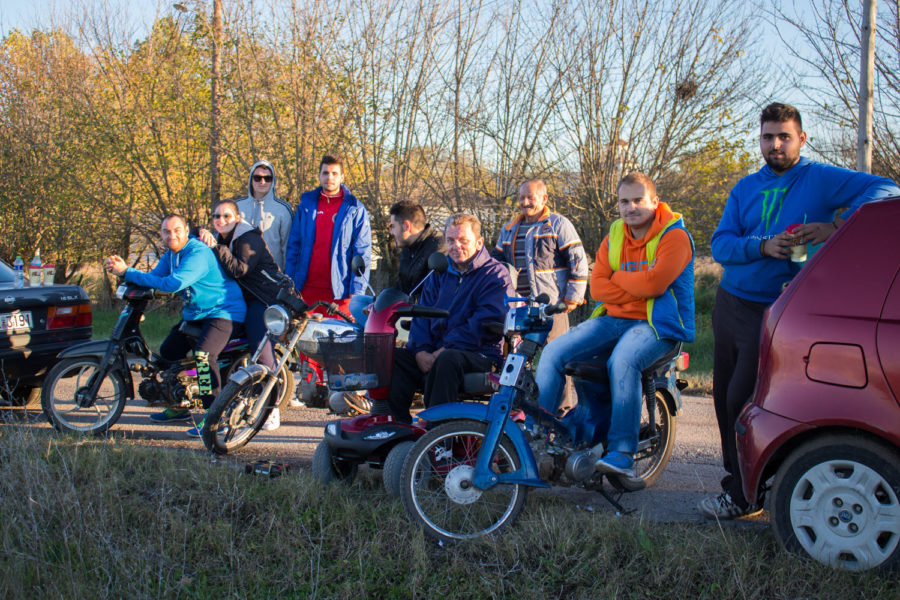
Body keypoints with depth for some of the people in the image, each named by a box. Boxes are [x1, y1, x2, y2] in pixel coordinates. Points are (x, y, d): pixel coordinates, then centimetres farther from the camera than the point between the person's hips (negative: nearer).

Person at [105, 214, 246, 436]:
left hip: (223, 311, -10)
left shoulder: (198, 254, -22)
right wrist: (124, 271, -13)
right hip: (195, 314, 10)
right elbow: (154, 278, 5)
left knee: (203, 354, -30)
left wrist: (128, 272, -26)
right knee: (168, 351, 14)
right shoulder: (171, 254, 9)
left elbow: (173, 284, -32)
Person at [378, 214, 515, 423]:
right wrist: (421, 351, -6)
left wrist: (445, 350, -18)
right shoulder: (440, 274, 22)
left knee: (448, 360, -38)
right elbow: (422, 313, 14)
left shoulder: (495, 274, 2)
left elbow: (487, 321, -12)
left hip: (480, 354, -6)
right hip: (434, 353, 6)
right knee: (393, 357, -18)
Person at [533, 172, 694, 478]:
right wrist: (638, 290, -10)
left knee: (622, 361, -37)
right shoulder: (614, 236, 13)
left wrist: (617, 276, -3)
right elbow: (597, 287, 3)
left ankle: (622, 453, -33)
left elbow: (653, 283, -20)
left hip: (657, 324, -6)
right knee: (554, 352, -10)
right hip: (614, 319, 7)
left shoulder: (674, 235, -6)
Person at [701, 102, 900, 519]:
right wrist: (762, 246, -18)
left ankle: (743, 495, 2)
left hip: (773, 311, -6)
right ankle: (735, 478, 22)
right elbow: (719, 244, 1)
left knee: (742, 400, -10)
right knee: (724, 397, 8)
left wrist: (836, 226, -26)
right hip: (729, 303, 6)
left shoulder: (820, 179, -3)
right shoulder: (746, 189, 11)